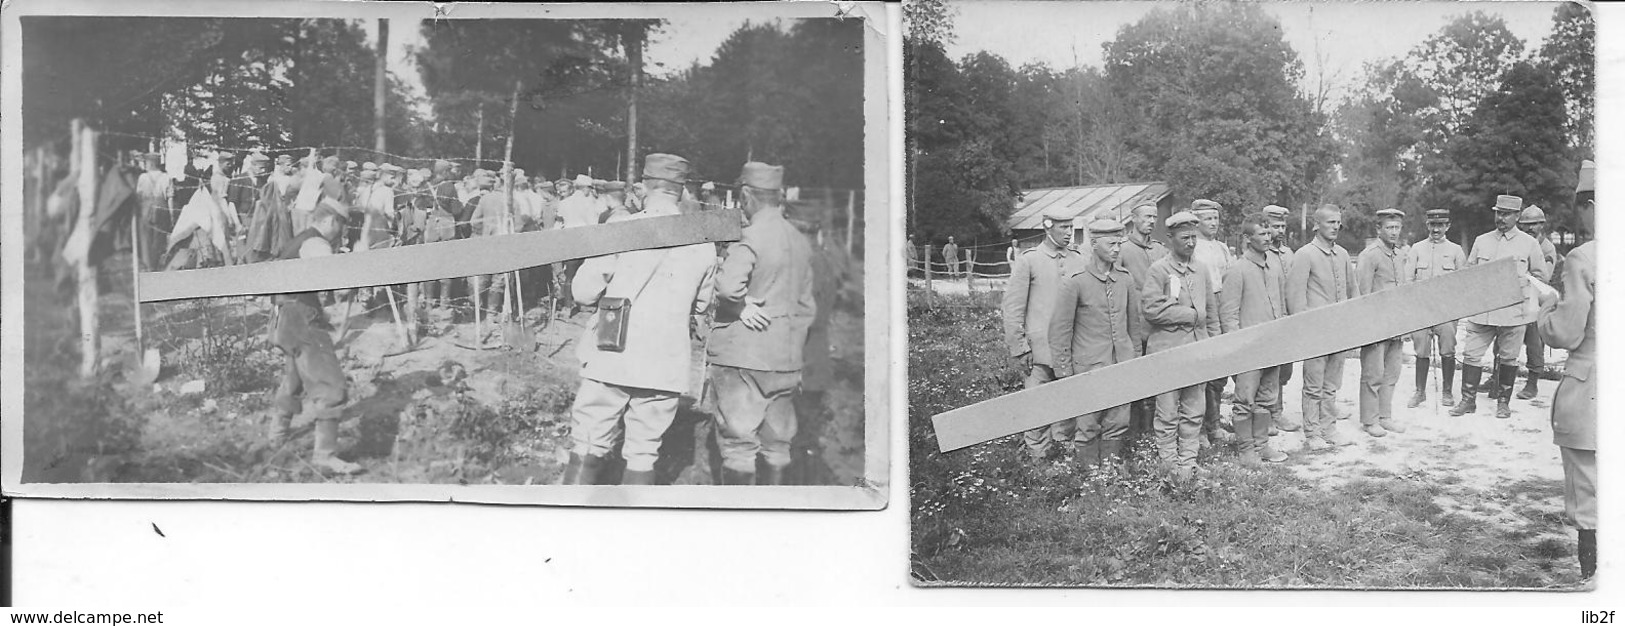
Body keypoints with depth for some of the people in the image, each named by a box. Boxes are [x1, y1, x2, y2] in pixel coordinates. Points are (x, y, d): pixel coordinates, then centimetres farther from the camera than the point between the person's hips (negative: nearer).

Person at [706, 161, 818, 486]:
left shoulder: (752, 238, -13)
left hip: (743, 357, -7)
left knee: (738, 443, -1)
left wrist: (740, 307, -11)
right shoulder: (800, 242, 10)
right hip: (785, 360, 7)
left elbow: (727, 285, -31)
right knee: (776, 443, 13)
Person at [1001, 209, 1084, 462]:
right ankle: (1038, 455, 7)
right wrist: (1019, 348, -6)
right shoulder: (1028, 260, -2)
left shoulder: (1078, 260, 9)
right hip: (1040, 348, -4)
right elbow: (1012, 307, -2)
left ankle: (1063, 447, 19)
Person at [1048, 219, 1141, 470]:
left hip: (1122, 364, 5)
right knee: (1088, 428, 1)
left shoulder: (1125, 278, 7)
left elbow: (1133, 323, 16)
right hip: (1089, 365, -5)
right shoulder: (1075, 280, -9)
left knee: (1117, 425, 7)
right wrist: (1063, 371, -6)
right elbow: (1060, 329, -6)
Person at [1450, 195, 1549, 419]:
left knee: (1508, 358, 5)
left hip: (1514, 311, -2)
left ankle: (1503, 402, 18)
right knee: (1471, 354, -1)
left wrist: (1521, 285, -3)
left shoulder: (1529, 243, 4)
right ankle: (1468, 400, 8)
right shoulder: (1481, 241, 11)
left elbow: (1540, 275, 10)